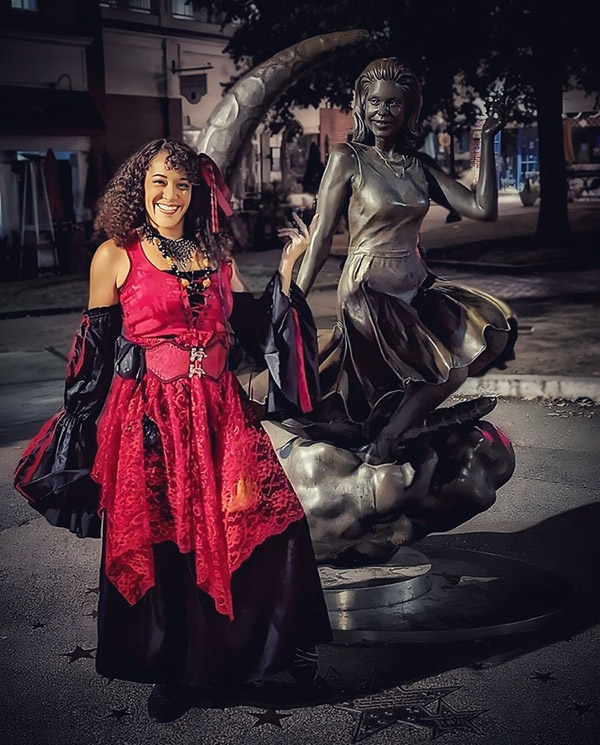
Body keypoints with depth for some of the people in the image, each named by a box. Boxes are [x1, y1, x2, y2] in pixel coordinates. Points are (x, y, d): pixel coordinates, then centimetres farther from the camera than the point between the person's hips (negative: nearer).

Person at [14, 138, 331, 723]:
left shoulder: (215, 255, 12)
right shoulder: (116, 256, 0)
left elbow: (253, 326, 14)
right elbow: (93, 352, 2)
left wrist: (287, 270, 8)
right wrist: (82, 430, 1)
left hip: (220, 415, 4)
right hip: (149, 419, -3)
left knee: (272, 521, -3)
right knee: (160, 544, 2)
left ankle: (286, 642, 18)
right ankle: (170, 671, 21)